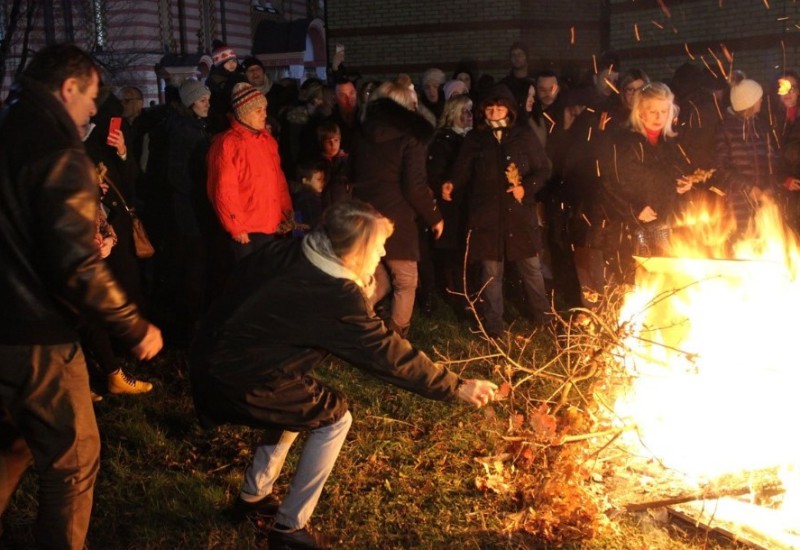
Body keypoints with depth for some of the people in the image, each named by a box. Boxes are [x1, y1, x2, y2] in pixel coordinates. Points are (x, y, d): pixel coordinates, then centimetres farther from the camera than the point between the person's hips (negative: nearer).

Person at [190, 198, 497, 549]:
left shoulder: (290, 254, 0)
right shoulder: (337, 299, -21)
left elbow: (244, 278, 16)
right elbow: (389, 355, -15)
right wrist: (458, 388, -7)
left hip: (213, 361, 8)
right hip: (238, 387, -8)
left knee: (301, 404, 27)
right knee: (334, 418, 5)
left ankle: (254, 494, 40)